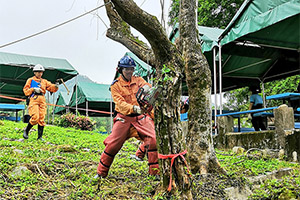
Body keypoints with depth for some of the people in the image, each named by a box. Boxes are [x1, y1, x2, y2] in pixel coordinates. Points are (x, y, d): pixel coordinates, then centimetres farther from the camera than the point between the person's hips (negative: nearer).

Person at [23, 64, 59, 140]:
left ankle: (40, 136, 2)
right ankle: (26, 130, 5)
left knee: (41, 119, -2)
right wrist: (34, 89, -10)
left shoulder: (44, 81, 20)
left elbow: (51, 88, 10)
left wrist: (55, 86, -12)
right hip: (34, 99, -4)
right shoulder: (30, 80, 10)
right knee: (35, 117, -17)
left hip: (42, 100, 4)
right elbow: (25, 91, 4)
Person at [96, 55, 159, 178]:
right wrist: (133, 108, -32)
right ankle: (101, 173, 16)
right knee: (112, 145, -3)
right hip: (124, 118, -2)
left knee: (152, 139, -15)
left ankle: (155, 171, -4)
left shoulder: (138, 80, 8)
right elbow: (120, 103, -14)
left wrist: (146, 87, -35)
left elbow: (147, 86, -10)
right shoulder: (116, 85, -2)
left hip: (140, 117, 2)